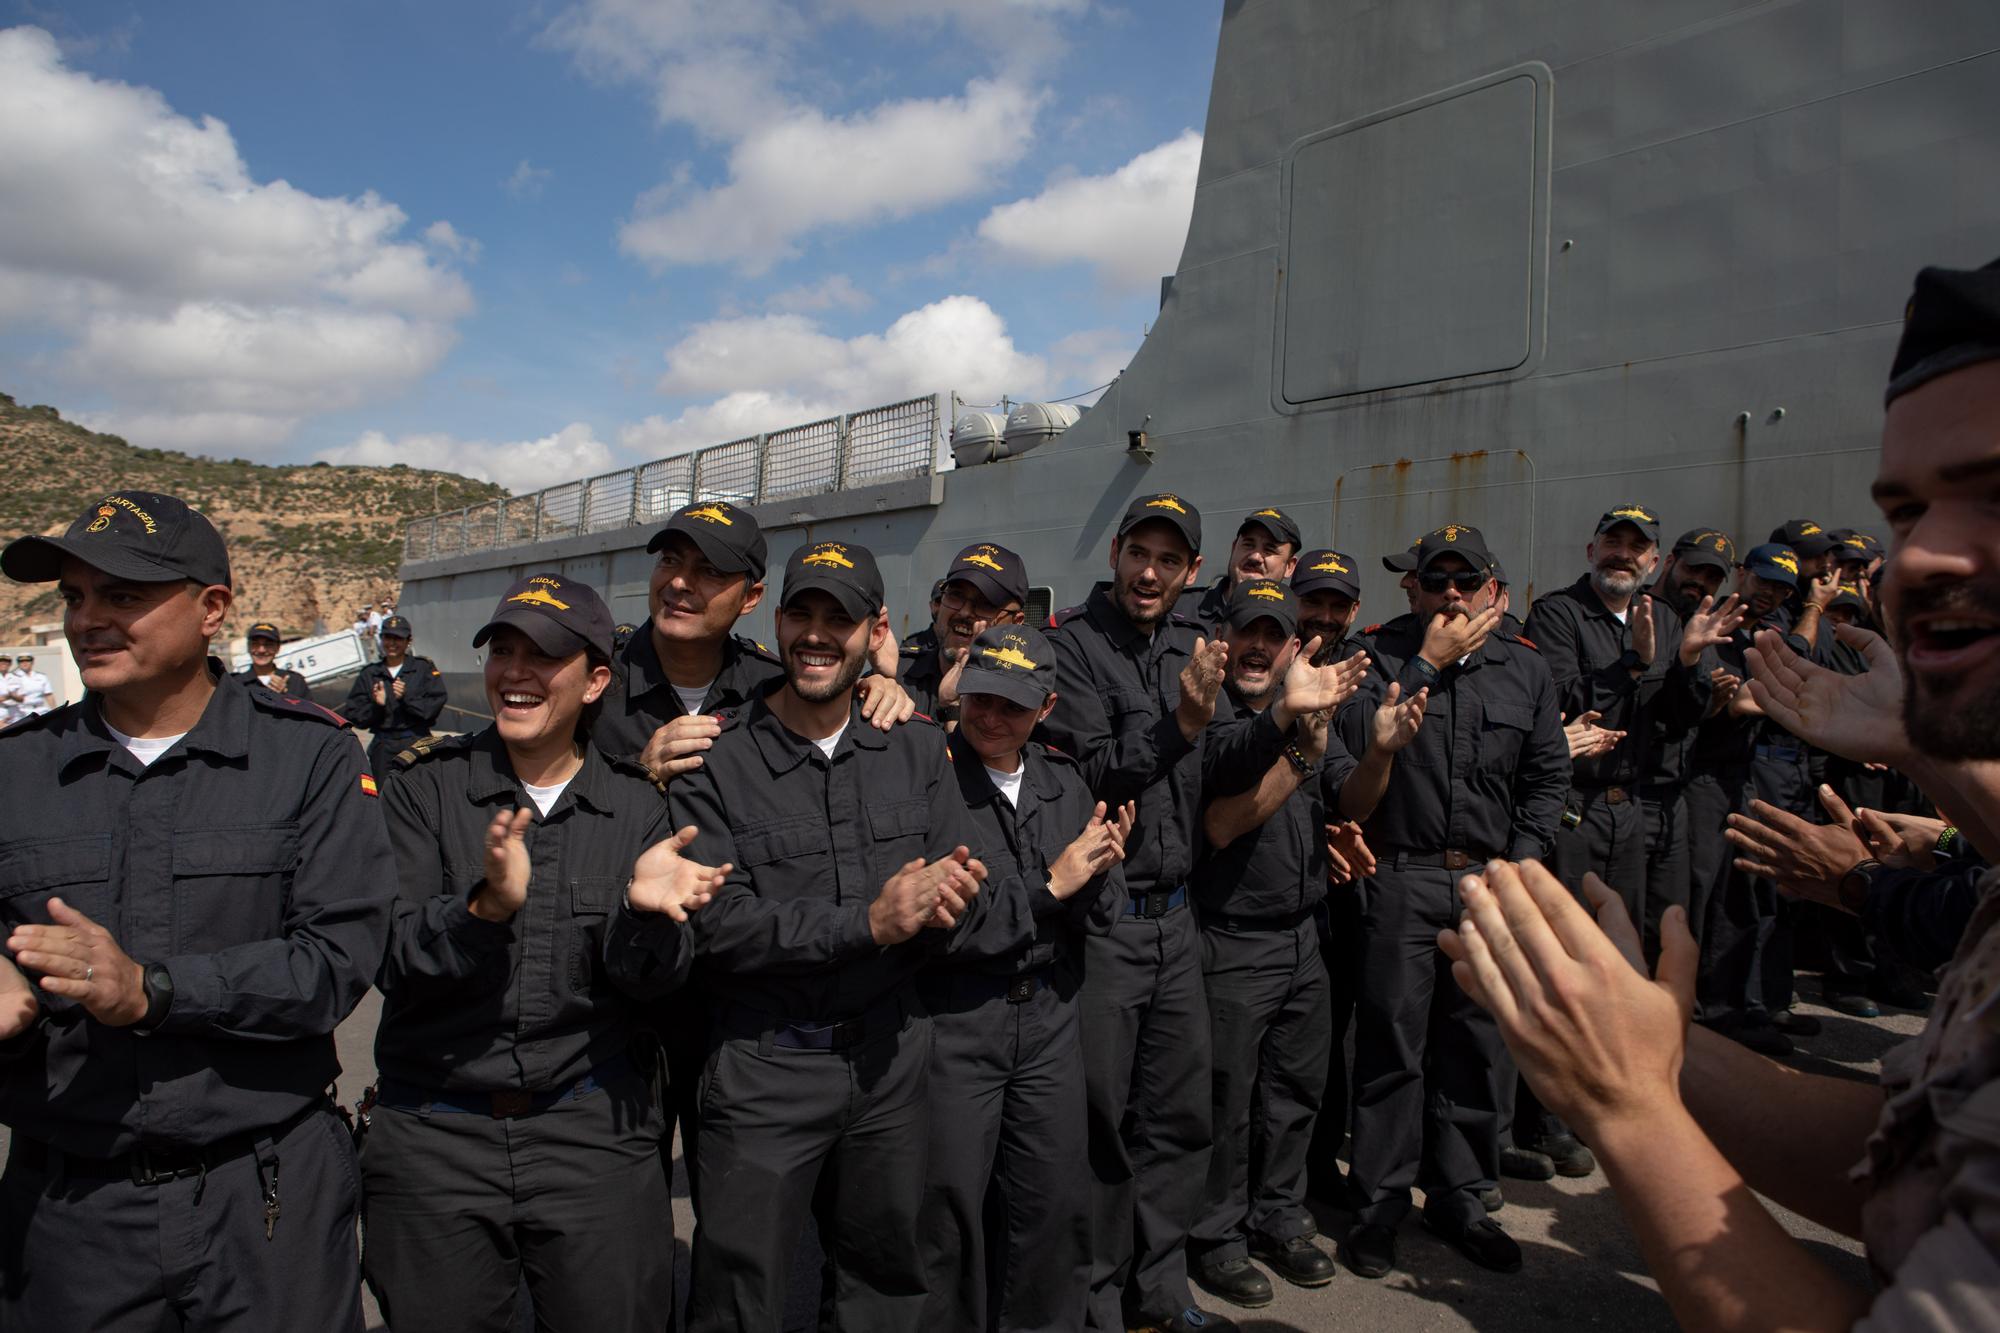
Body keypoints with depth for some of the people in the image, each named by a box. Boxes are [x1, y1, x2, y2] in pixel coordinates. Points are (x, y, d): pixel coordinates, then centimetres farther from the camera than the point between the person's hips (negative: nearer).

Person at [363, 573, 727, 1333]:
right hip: (434, 1134, 0)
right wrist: (487, 906, -30)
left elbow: (652, 984, -4)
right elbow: (393, 963, -11)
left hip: (592, 1128, 1)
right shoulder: (426, 782, -3)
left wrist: (644, 912, -25)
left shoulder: (634, 802, 0)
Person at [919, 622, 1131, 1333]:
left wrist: (1100, 870, -14)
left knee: (1056, 1201, 13)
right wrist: (1049, 887, -16)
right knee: (950, 1207, 7)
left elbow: (1100, 918, 7)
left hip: (1049, 1016, 5)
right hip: (952, 1024, -5)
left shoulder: (1063, 782, 6)